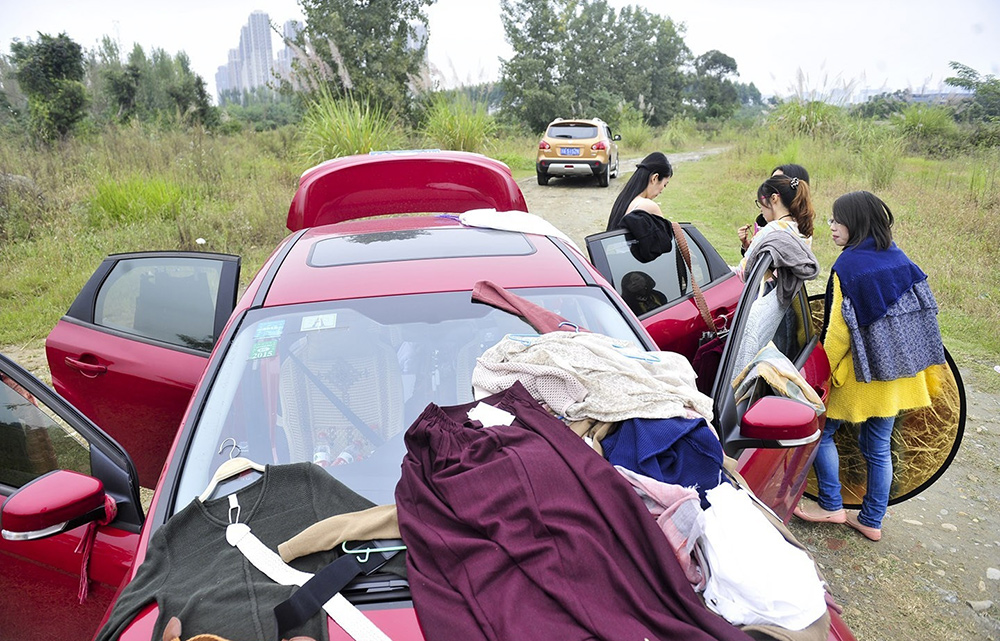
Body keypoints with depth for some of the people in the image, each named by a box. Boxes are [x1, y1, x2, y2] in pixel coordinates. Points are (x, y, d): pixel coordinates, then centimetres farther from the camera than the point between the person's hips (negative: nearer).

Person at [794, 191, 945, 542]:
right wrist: (906, 360, 20)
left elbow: (839, 330, -19)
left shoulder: (848, 265, -18)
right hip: (896, 371, 7)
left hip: (860, 371, -7)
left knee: (821, 432, 10)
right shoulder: (898, 258, 4)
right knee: (878, 446, 15)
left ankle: (831, 506, 17)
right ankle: (872, 521, 25)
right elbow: (921, 313, 10)